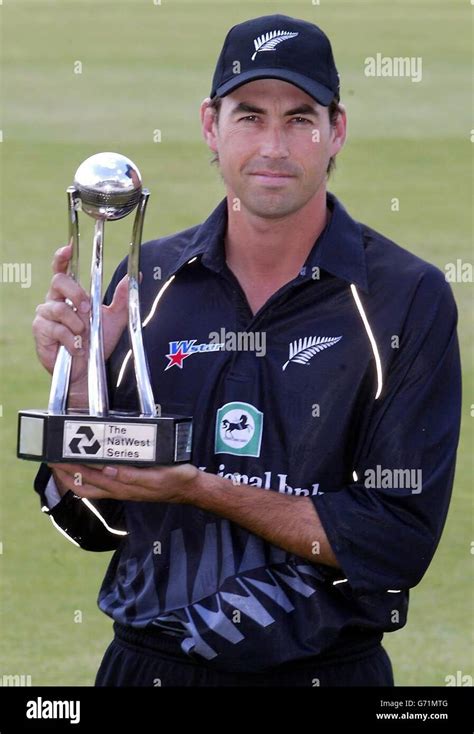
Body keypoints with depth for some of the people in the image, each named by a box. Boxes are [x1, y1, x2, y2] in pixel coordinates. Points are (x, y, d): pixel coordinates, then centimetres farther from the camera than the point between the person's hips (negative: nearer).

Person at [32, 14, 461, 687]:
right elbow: (94, 524, 3)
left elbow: (401, 542, -16)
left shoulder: (411, 298, -10)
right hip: (147, 664, 3)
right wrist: (76, 385, -15)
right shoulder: (144, 282, 0)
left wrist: (201, 488, -22)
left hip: (326, 670, -3)